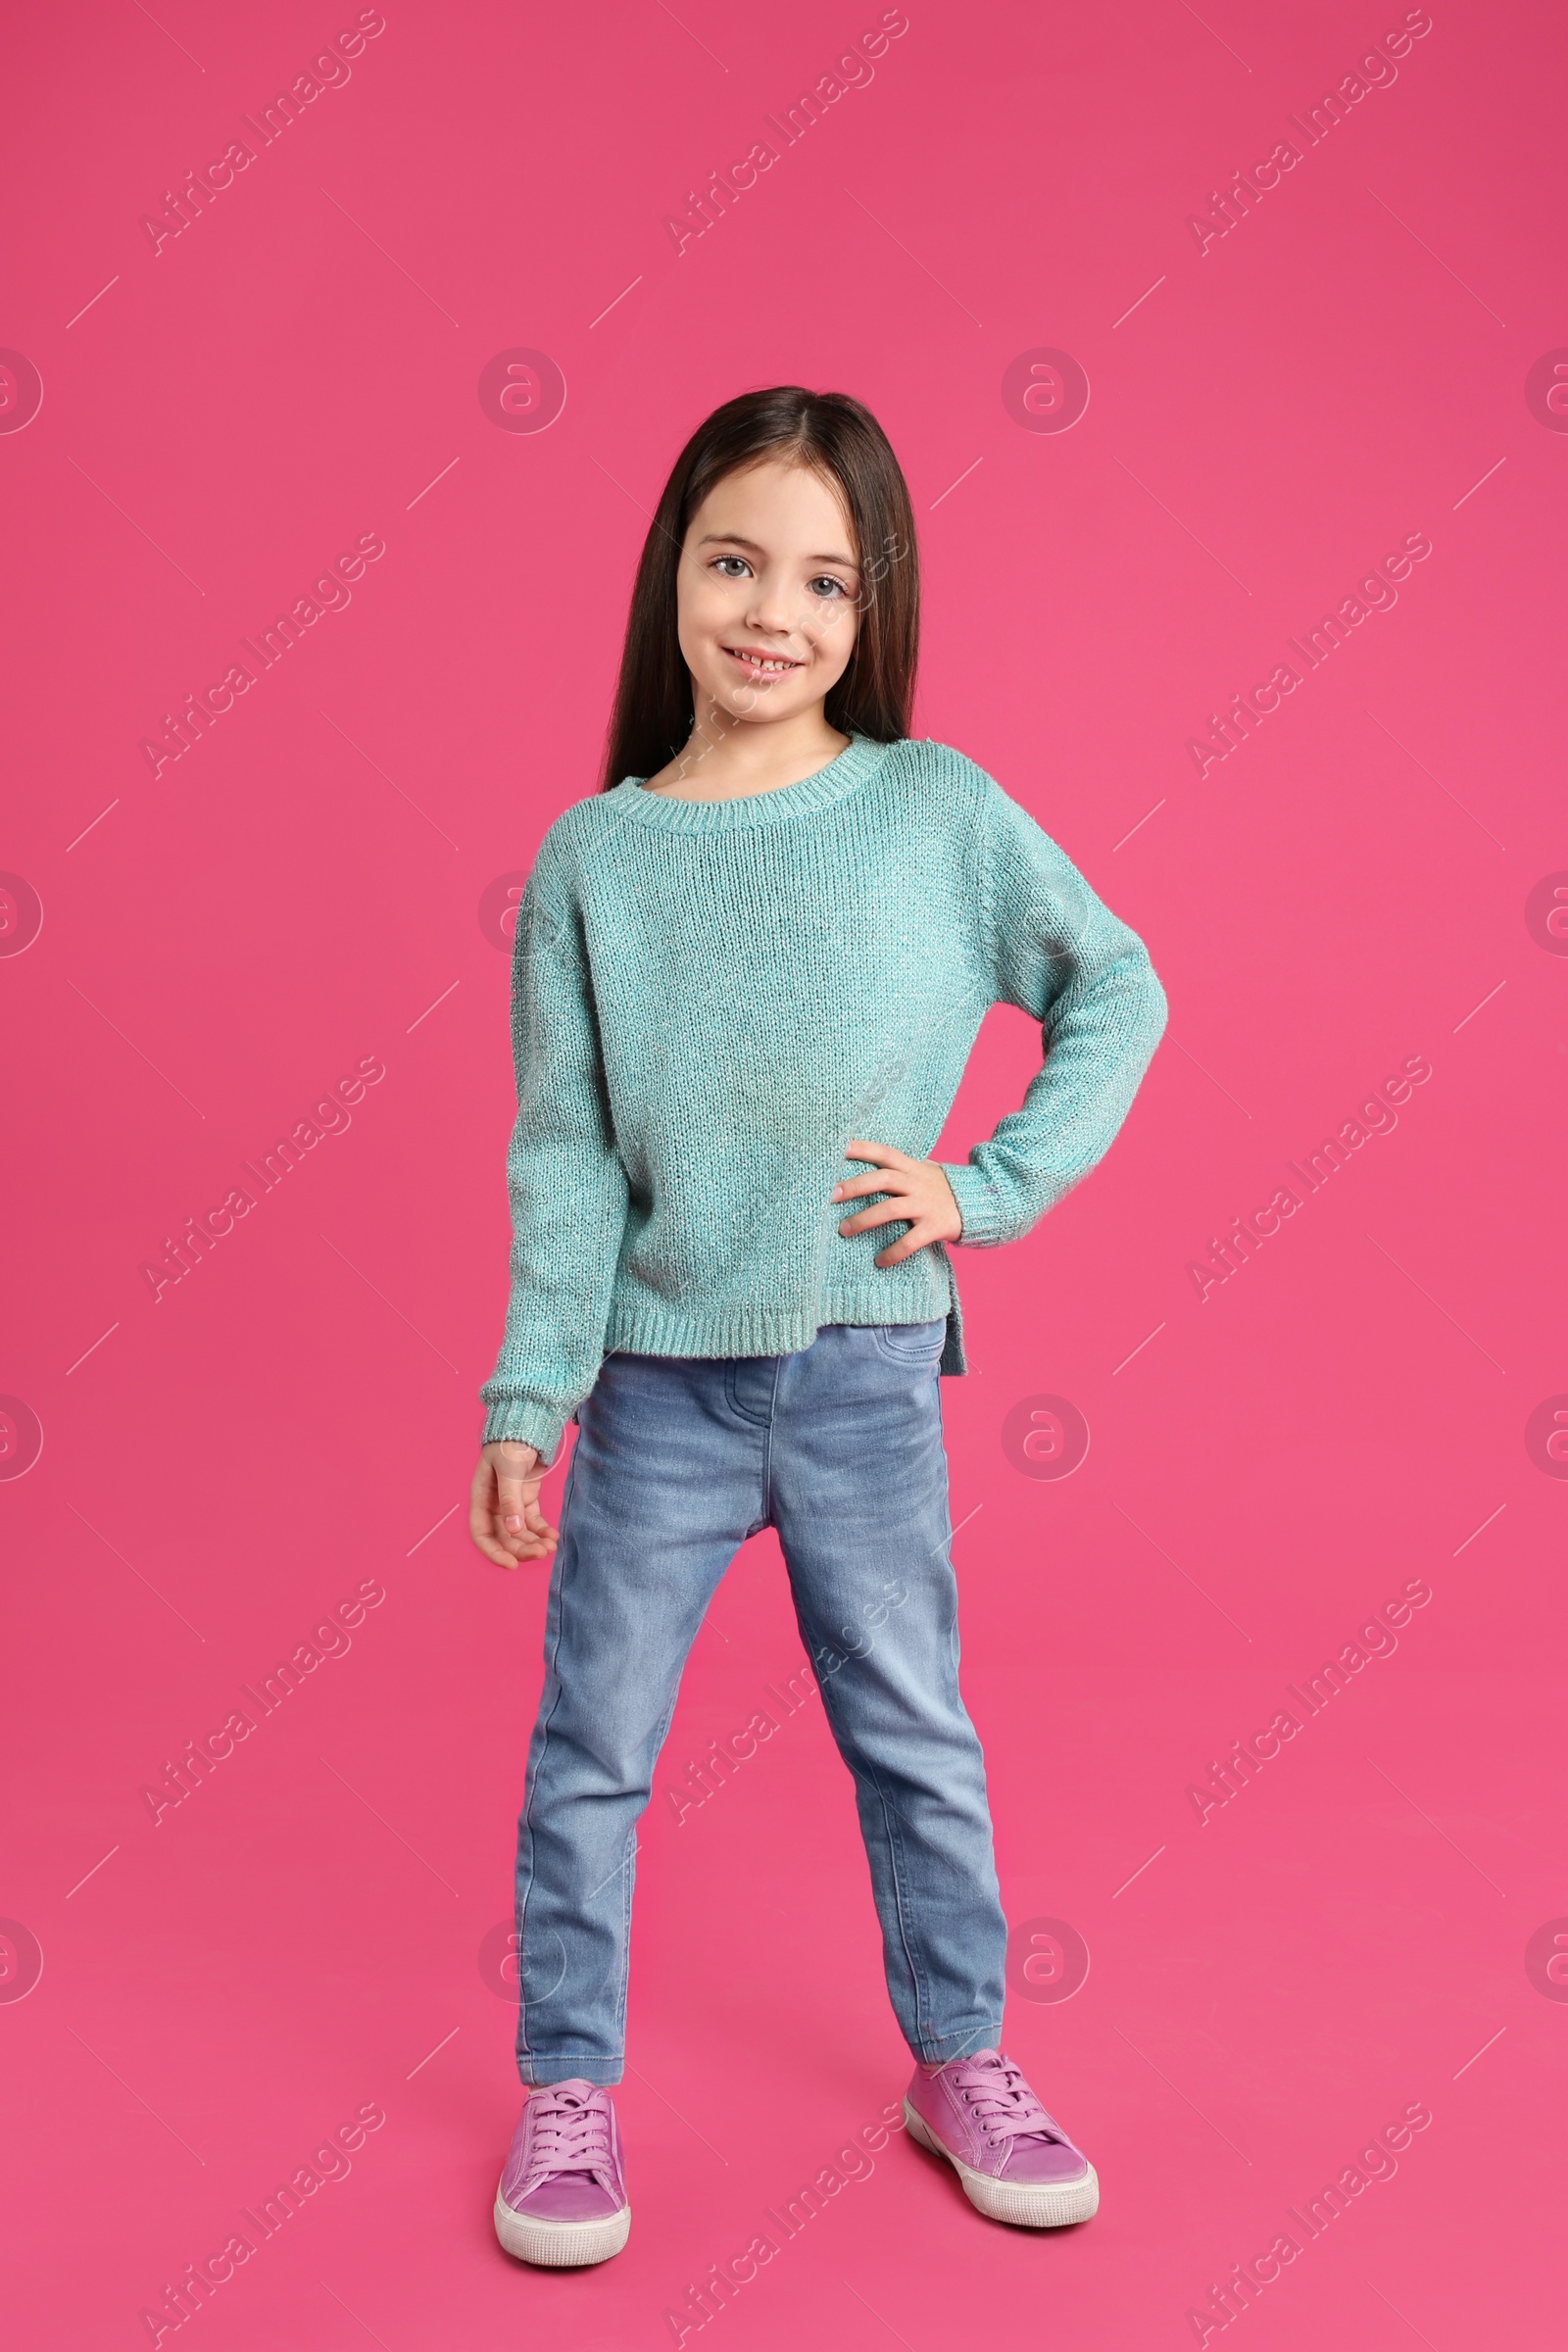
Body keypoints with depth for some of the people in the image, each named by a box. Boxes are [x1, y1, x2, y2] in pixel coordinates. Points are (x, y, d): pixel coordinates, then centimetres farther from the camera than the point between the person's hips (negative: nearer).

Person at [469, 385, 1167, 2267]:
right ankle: (568, 2088, 31)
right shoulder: (593, 855, -4)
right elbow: (563, 1153, -4)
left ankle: (960, 2062, 36)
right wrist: (526, 1397, -7)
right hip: (658, 1384, 1)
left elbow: (1113, 993, 3)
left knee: (915, 1739, 15)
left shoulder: (939, 809, -6)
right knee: (593, 1744, 11)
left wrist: (994, 1183, -7)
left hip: (867, 1373, 0)